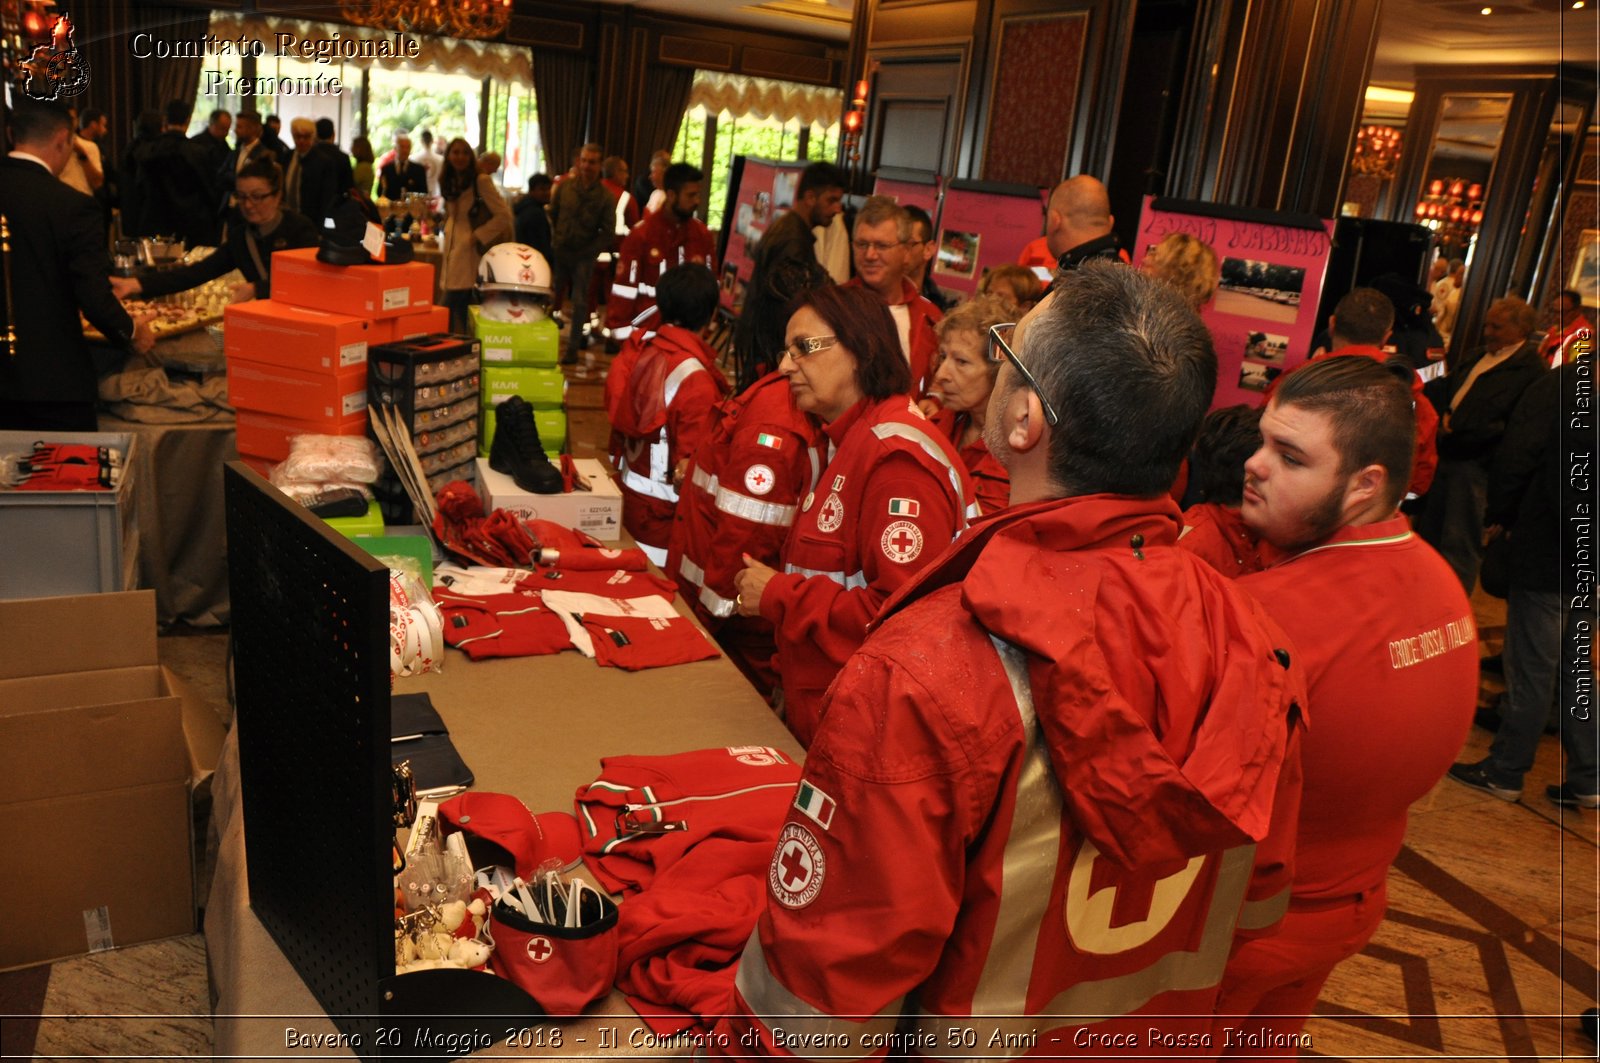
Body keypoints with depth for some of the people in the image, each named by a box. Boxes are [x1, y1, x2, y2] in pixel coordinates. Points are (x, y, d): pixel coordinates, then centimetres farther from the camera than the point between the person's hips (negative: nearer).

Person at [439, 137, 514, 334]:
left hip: (470, 256, -7)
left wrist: (478, 236, -12)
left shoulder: (481, 180, -8)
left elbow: (503, 216, -13)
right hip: (453, 256, 7)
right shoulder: (449, 182, 14)